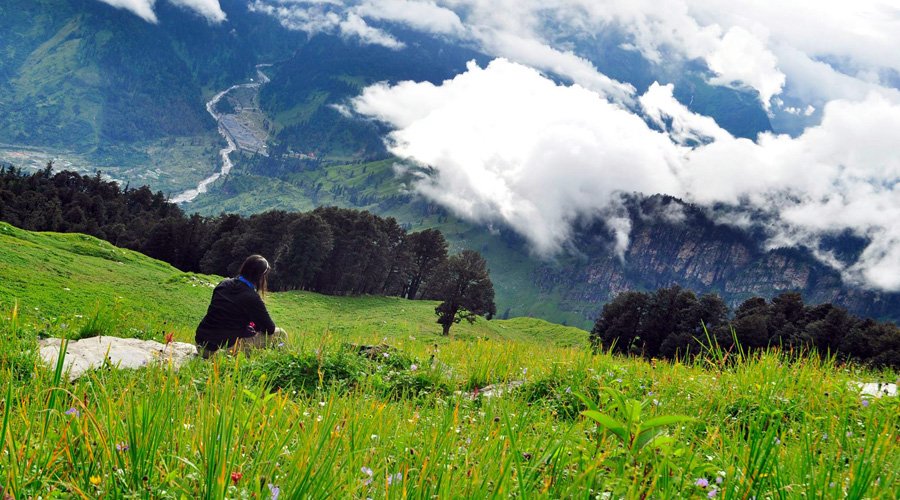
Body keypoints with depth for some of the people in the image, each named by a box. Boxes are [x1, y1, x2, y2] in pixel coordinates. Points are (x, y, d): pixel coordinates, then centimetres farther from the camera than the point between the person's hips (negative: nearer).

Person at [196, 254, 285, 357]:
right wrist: (254, 325, 19)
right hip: (226, 347, -7)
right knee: (280, 334, 0)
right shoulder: (251, 297, -11)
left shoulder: (223, 285, 9)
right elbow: (270, 328, -2)